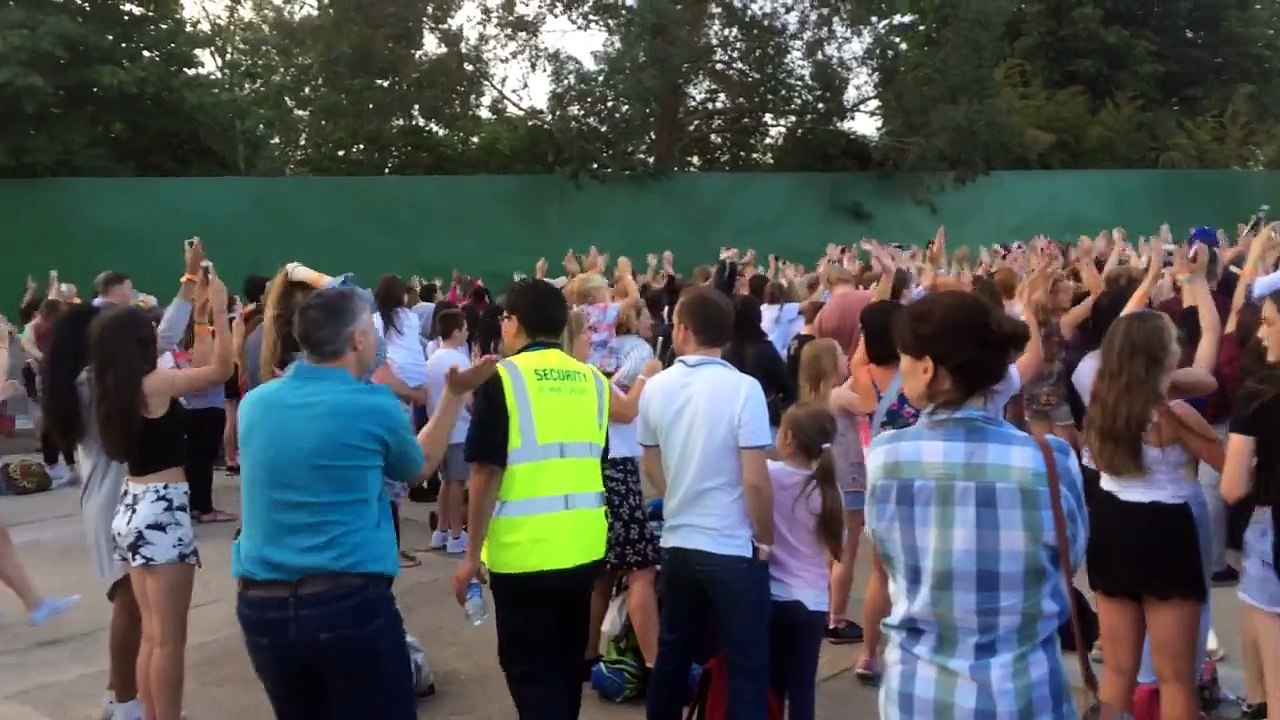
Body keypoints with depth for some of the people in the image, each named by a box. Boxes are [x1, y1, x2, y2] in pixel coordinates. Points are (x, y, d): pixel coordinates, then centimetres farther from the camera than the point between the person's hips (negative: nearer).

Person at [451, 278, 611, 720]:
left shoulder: (502, 378, -9)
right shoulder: (592, 380, 4)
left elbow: (487, 472, -11)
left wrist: (472, 554, -4)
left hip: (525, 551, -5)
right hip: (584, 547, 5)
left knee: (531, 673, 7)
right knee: (567, 666, 21)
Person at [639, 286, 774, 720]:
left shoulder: (656, 387, 0)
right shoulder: (743, 389, -16)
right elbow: (755, 481, -17)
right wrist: (765, 539, -3)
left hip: (677, 543, 5)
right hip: (733, 549, -5)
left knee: (671, 657, 18)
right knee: (747, 667, 7)